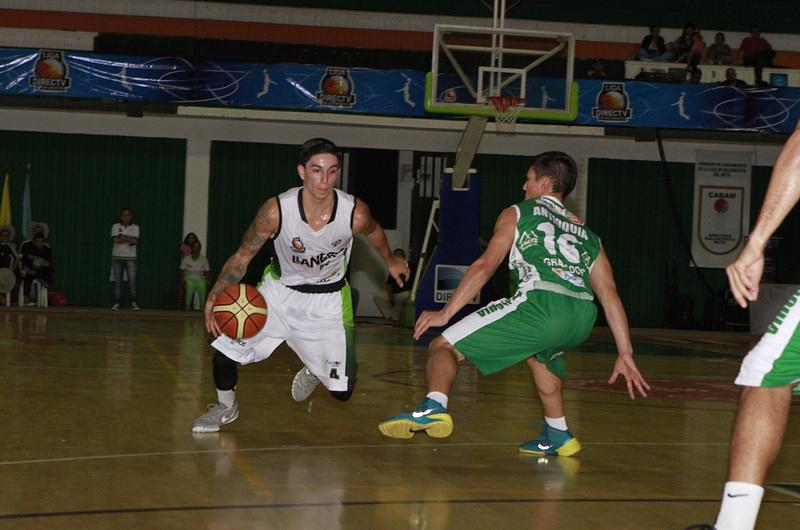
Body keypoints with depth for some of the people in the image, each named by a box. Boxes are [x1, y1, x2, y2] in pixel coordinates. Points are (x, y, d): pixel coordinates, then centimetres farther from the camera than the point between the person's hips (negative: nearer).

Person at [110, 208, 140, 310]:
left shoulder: (135, 227, 5)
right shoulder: (115, 226, 5)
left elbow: (135, 241, -10)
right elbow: (115, 240, -11)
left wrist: (122, 237, -10)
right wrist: (129, 239, -9)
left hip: (130, 258, 0)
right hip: (117, 257, 0)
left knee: (132, 280, -8)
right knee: (117, 281, 0)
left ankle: (133, 303, -6)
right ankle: (116, 303, 2)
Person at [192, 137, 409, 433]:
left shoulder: (355, 214, -25)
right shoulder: (276, 211, -27)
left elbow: (373, 232, 1)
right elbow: (242, 256, -14)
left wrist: (390, 261, 20)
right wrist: (216, 295, -29)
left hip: (327, 300, 0)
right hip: (280, 290, 0)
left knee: (342, 392, -1)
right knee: (226, 345, -15)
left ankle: (313, 371, 37)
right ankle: (226, 407, 17)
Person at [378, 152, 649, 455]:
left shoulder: (516, 214, 20)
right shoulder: (587, 235, 32)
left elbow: (485, 266, 6)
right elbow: (609, 294, 21)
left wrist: (445, 313, 3)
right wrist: (625, 354, 19)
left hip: (542, 304, -6)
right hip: (584, 318, 6)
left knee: (444, 346, 2)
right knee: (538, 353, 40)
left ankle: (434, 407, -27)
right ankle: (558, 437, 39)